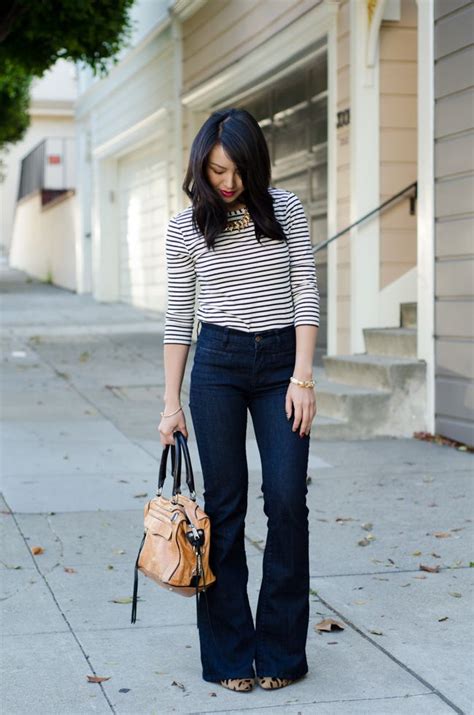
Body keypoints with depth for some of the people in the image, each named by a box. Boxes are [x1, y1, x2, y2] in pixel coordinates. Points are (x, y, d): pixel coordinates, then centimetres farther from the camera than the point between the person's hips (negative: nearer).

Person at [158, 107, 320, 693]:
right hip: (218, 363, 0)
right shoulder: (185, 227, 2)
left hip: (282, 362, 0)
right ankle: (229, 654, 9)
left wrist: (303, 376, -8)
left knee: (287, 501, -4)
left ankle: (281, 650, 9)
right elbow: (178, 316, 5)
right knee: (225, 505, 1)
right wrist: (172, 402, 2)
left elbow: (307, 292, 0)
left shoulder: (285, 209, 2)